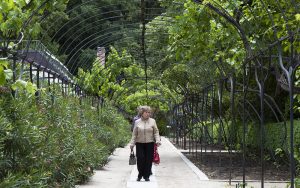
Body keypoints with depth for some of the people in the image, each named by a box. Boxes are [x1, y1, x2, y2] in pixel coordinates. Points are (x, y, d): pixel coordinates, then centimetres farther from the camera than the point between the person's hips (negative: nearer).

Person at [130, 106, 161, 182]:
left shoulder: (152, 121, 6)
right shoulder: (137, 122, 6)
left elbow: (156, 132, 5)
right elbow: (134, 134, 8)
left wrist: (158, 140, -9)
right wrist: (132, 143, 3)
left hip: (150, 144, 0)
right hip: (139, 144, 0)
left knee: (148, 160, 0)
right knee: (140, 159, -5)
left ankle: (146, 176, 12)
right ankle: (140, 175, 12)